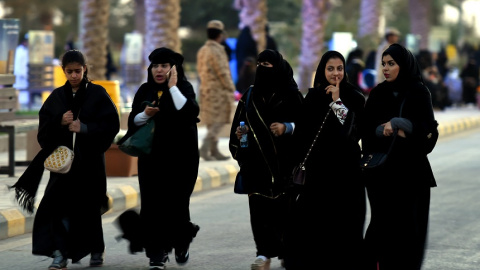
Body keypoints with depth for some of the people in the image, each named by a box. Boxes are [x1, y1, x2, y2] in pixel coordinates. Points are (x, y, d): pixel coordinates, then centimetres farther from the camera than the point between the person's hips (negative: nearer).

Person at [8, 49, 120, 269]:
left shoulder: (97, 94, 0)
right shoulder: (57, 96, 9)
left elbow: (112, 125, -5)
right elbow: (44, 128, 8)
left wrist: (84, 128, -16)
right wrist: (60, 122, -12)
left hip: (90, 159, -2)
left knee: (88, 206, 3)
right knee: (59, 203, -11)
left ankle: (96, 250, 23)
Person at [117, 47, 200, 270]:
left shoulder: (183, 88, -2)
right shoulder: (145, 91, 8)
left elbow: (190, 112, -20)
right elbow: (133, 121, 9)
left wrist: (173, 87, -16)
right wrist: (145, 114, -11)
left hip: (180, 156, -3)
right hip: (151, 156, 3)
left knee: (176, 202, -2)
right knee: (153, 203, -5)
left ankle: (181, 243, 25)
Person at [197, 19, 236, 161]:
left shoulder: (201, 51, 8)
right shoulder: (216, 51, -18)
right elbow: (223, 73, -17)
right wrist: (231, 90, -8)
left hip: (206, 90, 9)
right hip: (219, 92, -9)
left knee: (211, 122, 12)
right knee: (218, 121, -6)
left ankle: (215, 151, 16)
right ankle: (205, 148, -16)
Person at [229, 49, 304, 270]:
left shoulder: (291, 95, 1)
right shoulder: (249, 96, 13)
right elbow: (238, 124, 18)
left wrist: (287, 128, -16)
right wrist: (238, 134, -1)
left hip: (284, 163, -3)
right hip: (256, 164, 3)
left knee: (284, 206, -1)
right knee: (260, 208, -7)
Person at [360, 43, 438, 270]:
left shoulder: (419, 93, 1)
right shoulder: (378, 93, 8)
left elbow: (427, 126, -8)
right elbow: (366, 127, 1)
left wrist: (396, 123, -15)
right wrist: (389, 131, -15)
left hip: (411, 168, -2)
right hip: (381, 167, 2)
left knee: (408, 223, -3)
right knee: (383, 221, -1)